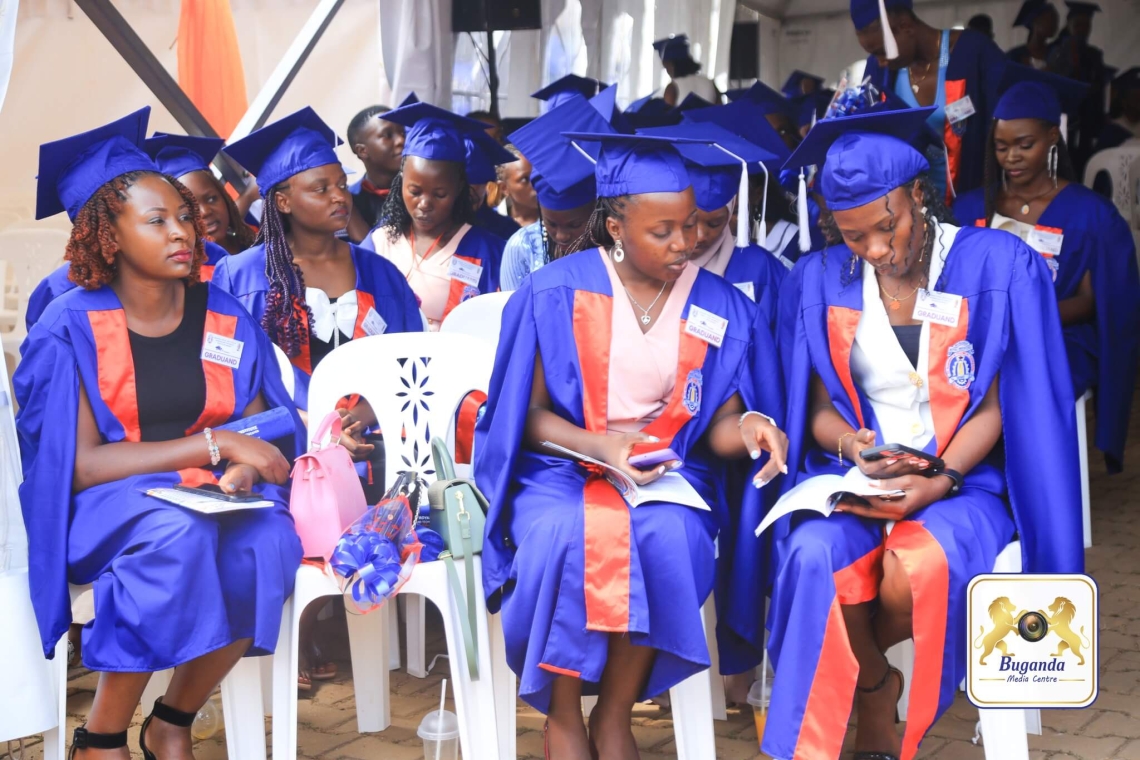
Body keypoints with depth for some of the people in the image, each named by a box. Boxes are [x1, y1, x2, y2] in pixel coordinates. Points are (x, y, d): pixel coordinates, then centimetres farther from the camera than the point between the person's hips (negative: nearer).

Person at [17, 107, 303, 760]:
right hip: (104, 515, -3)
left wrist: (243, 472, -18)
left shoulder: (225, 319, 5)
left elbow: (262, 433, 6)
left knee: (268, 542, -31)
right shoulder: (71, 329, -6)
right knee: (177, 532, -37)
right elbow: (79, 464, -12)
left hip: (209, 502, 3)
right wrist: (213, 445, -19)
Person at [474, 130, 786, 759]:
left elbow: (717, 430, 3)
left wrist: (749, 427, -21)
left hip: (670, 471, 1)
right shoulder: (555, 292, -3)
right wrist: (600, 446, -19)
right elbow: (530, 414, -1)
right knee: (563, 535, -34)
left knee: (669, 537, -33)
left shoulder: (721, 308, 3)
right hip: (563, 465, -1)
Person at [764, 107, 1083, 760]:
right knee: (815, 557, -32)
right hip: (855, 478, 2)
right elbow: (818, 409, 8)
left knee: (918, 570, -35)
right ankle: (876, 696, -5)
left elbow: (998, 406, -3)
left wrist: (940, 481, -19)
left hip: (963, 478, -2)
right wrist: (852, 445, -16)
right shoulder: (820, 282, 5)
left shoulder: (998, 266, -3)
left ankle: (856, 677, 0)